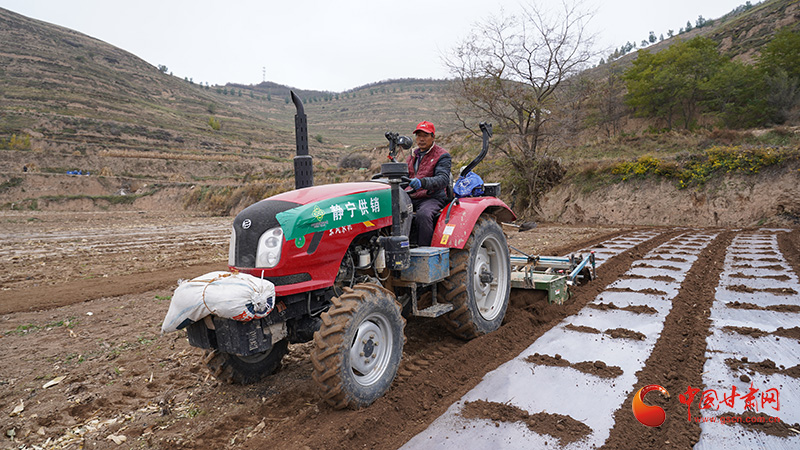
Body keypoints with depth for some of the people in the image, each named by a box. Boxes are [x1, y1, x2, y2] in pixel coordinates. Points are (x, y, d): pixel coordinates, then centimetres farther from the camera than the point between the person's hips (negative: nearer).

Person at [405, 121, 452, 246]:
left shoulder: (442, 156, 0)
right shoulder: (413, 155, 21)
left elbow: (443, 179, -16)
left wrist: (423, 182, -36)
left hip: (433, 197, -6)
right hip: (411, 197, 6)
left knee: (423, 214, -38)